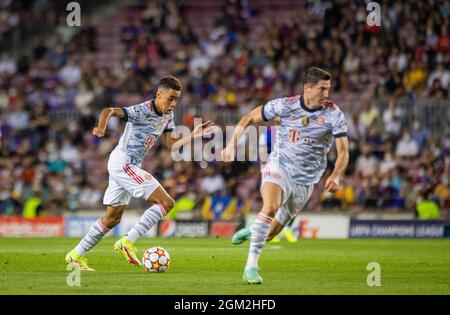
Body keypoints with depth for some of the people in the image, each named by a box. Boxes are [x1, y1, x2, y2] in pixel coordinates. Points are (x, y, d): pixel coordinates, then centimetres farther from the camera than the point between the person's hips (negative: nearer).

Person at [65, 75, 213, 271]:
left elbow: (171, 145, 9)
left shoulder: (167, 116, 7)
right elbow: (109, 111, -28)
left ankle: (76, 255, 24)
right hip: (122, 162, -10)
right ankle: (127, 242, -14)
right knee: (166, 202, -16)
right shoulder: (143, 111, -19)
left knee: (112, 218, 16)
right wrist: (101, 127, -47)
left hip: (131, 166, 10)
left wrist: (194, 135, -1)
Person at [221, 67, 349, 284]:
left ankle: (254, 231, 45)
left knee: (270, 233, 8)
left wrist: (335, 176, -30)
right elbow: (249, 118, 1)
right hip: (279, 167, -2)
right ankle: (251, 266, -27)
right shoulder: (286, 105, -11)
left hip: (305, 180, 2)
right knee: (270, 207, -31)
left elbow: (343, 151, -12)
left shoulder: (333, 114, -11)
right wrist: (232, 144, -7)